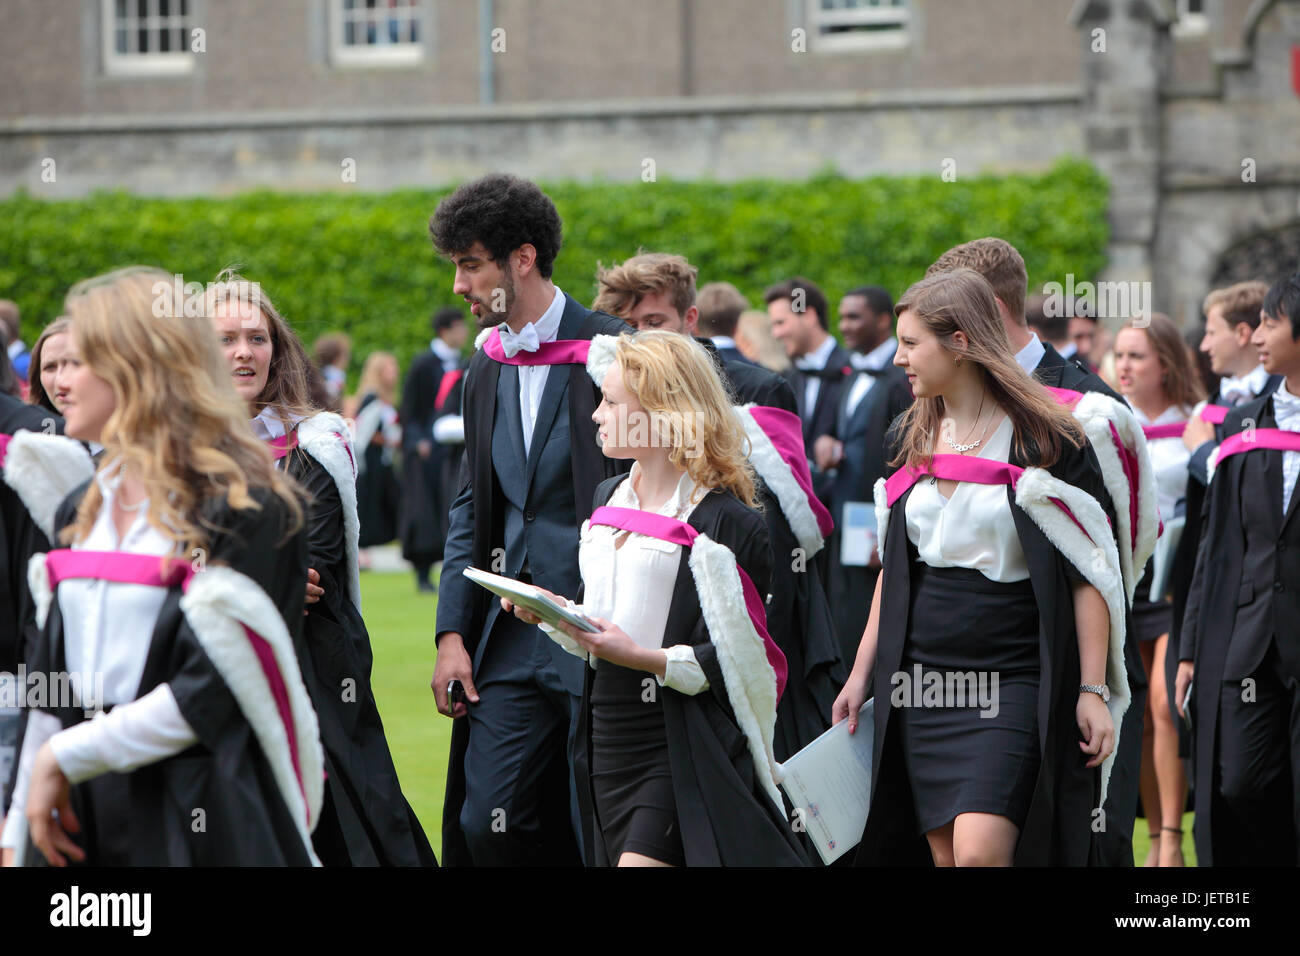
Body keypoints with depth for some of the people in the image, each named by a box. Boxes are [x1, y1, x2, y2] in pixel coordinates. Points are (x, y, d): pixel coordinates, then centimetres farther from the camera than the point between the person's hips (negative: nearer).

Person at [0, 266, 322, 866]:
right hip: (83, 826, 6)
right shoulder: (80, 512, 15)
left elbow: (209, 693, -15)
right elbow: (51, 687, 16)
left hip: (202, 827, -6)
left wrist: (65, 755, -11)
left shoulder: (243, 508, -9)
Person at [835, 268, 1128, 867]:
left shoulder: (1042, 441, -8)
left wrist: (1093, 691, -14)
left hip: (1013, 682, -6)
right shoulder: (912, 440, 10)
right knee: (946, 855, 5)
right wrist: (862, 673, 14)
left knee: (980, 852, -20)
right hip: (922, 683, 6)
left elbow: (1089, 573, -9)